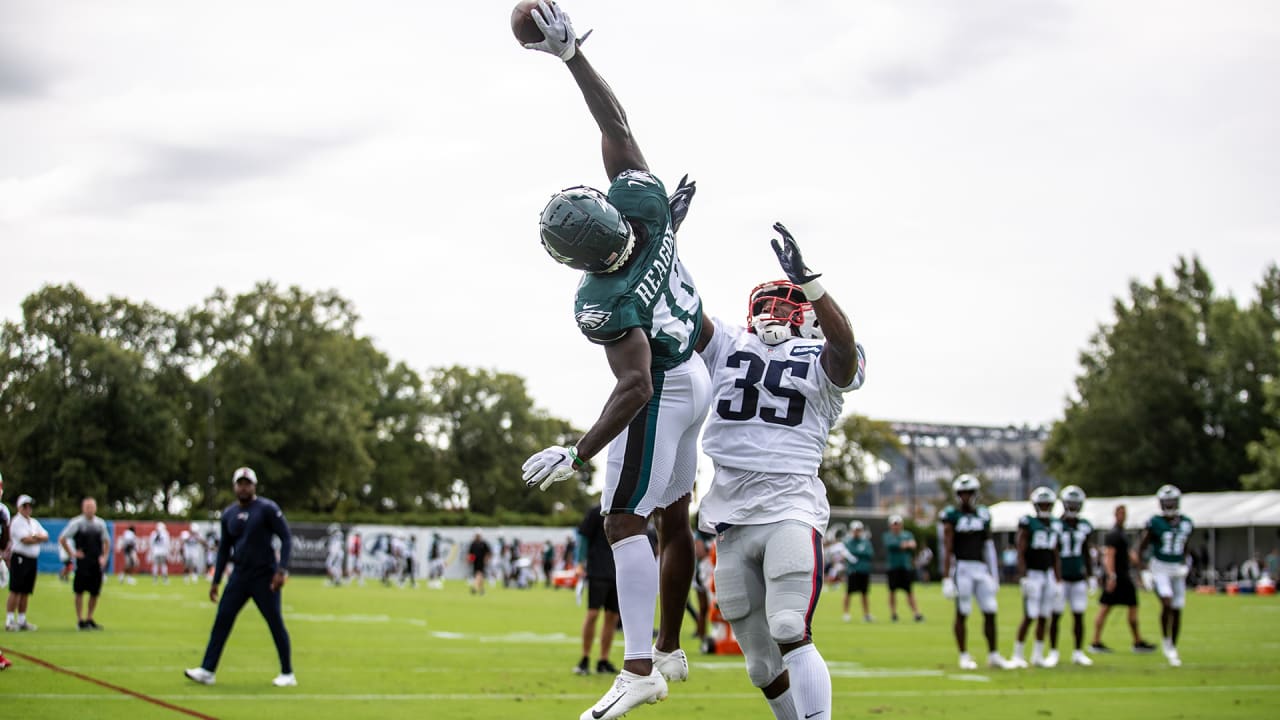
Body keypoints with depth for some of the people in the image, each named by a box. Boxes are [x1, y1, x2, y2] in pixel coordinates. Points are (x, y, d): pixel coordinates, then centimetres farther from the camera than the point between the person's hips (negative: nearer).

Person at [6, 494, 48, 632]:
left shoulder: (34, 522, 19)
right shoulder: (16, 522, -6)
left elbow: (46, 536, 10)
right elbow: (25, 540, -16)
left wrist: (35, 537, -10)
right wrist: (38, 539, 0)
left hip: (33, 559, 7)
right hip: (20, 558, -7)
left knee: (26, 592, 8)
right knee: (15, 591, -9)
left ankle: (21, 621, 12)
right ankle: (10, 621, -9)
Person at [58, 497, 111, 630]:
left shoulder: (100, 523, 9)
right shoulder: (76, 523, -5)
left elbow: (106, 542, 22)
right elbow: (62, 539, -1)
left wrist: (104, 557, 10)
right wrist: (72, 553, -3)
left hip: (97, 563, 4)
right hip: (83, 563, -4)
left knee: (95, 592, 6)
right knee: (80, 591, -1)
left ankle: (89, 618, 18)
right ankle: (80, 620, 6)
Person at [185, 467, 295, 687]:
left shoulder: (267, 509, -7)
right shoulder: (229, 514, 10)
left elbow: (286, 539, -10)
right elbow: (224, 549, 18)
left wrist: (282, 570, -20)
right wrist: (216, 581, 15)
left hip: (264, 576, -5)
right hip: (239, 576, 6)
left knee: (275, 623, -2)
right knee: (222, 620, 0)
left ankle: (288, 674, 8)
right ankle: (207, 671, 2)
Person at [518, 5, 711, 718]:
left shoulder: (605, 303, -31)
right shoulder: (642, 200, -15)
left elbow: (635, 386, -34)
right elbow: (616, 122, -6)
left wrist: (577, 454, -34)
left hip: (661, 392, -9)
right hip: (694, 377, 9)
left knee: (626, 522, -10)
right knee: (673, 518, 16)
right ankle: (670, 649, 28)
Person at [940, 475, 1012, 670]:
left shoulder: (983, 515, 11)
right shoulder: (952, 515, -4)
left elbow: (988, 547, 15)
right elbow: (947, 549, -7)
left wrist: (993, 575, 13)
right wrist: (946, 578, -12)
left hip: (981, 568, 5)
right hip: (962, 568, -4)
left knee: (990, 613, 3)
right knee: (962, 614, 0)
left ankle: (993, 656, 13)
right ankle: (964, 656, 9)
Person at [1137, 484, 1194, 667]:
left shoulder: (1186, 523, 4)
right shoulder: (1155, 523, -9)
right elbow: (1141, 547, -4)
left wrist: (1184, 565, 6)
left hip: (1177, 569, 4)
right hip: (1160, 568, -4)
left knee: (1177, 610, 6)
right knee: (1167, 603, -21)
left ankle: (1173, 648, 18)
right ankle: (1167, 643, -5)